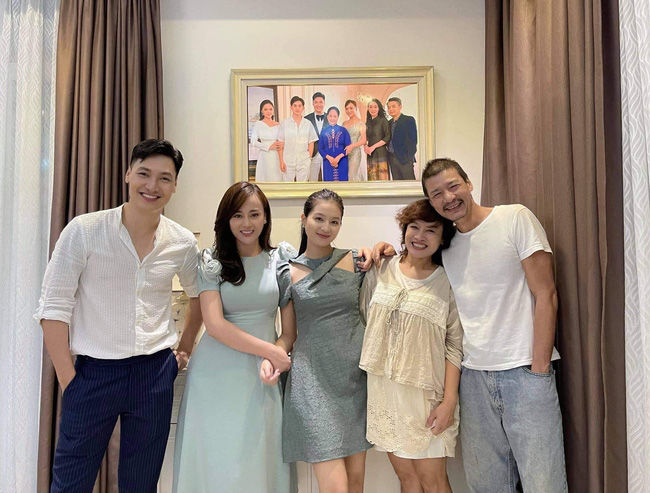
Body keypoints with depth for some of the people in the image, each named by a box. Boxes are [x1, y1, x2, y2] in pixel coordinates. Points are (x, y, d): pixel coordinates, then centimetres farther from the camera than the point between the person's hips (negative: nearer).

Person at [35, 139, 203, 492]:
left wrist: (186, 349, 12)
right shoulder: (83, 231, -8)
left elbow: (198, 296, 18)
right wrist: (68, 379, -9)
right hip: (94, 371, -2)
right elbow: (54, 307, -7)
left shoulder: (183, 243, 1)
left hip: (156, 374, 3)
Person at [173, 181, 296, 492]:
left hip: (262, 376, 1)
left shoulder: (282, 258, 4)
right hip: (217, 375, -1)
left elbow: (289, 323, 6)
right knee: (215, 461, 8)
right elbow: (215, 325, -9)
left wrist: (280, 356, -10)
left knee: (259, 462, 8)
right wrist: (270, 351, -12)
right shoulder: (212, 262, -1)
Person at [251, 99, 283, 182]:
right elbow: (253, 142, -6)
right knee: (265, 178, -4)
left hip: (277, 156, 3)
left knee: (277, 179, -1)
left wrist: (281, 144, -8)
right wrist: (269, 147, -14)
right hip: (264, 157, -3)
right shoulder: (258, 124, 3)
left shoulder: (278, 125, 10)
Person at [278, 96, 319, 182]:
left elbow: (311, 143, 10)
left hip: (304, 162, 1)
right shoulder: (285, 123, 3)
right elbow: (280, 145, 1)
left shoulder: (308, 123, 8)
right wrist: (281, 161, -6)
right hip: (288, 161, -1)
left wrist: (309, 158, 0)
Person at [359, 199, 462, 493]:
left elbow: (455, 346, -5)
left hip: (425, 393, -2)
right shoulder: (380, 272, 3)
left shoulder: (447, 282, -4)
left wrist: (449, 402, -9)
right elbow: (362, 322, 13)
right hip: (382, 389, 3)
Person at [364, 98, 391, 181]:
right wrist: (365, 146, -1)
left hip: (380, 153, -5)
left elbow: (388, 138, -9)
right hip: (370, 155, 5)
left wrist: (374, 147, -12)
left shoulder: (383, 120, -1)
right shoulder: (368, 122, 15)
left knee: (382, 179, -8)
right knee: (372, 180, 2)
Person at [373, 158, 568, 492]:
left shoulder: (516, 218, -3)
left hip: (525, 371, -4)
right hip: (474, 374, 4)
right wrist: (386, 248, 5)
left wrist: (539, 369, -11)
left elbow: (546, 295, -7)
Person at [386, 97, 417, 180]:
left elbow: (413, 139, -10)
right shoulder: (389, 123, 16)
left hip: (404, 158, -6)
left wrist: (409, 157, -16)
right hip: (392, 159, 6)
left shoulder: (409, 120, -4)